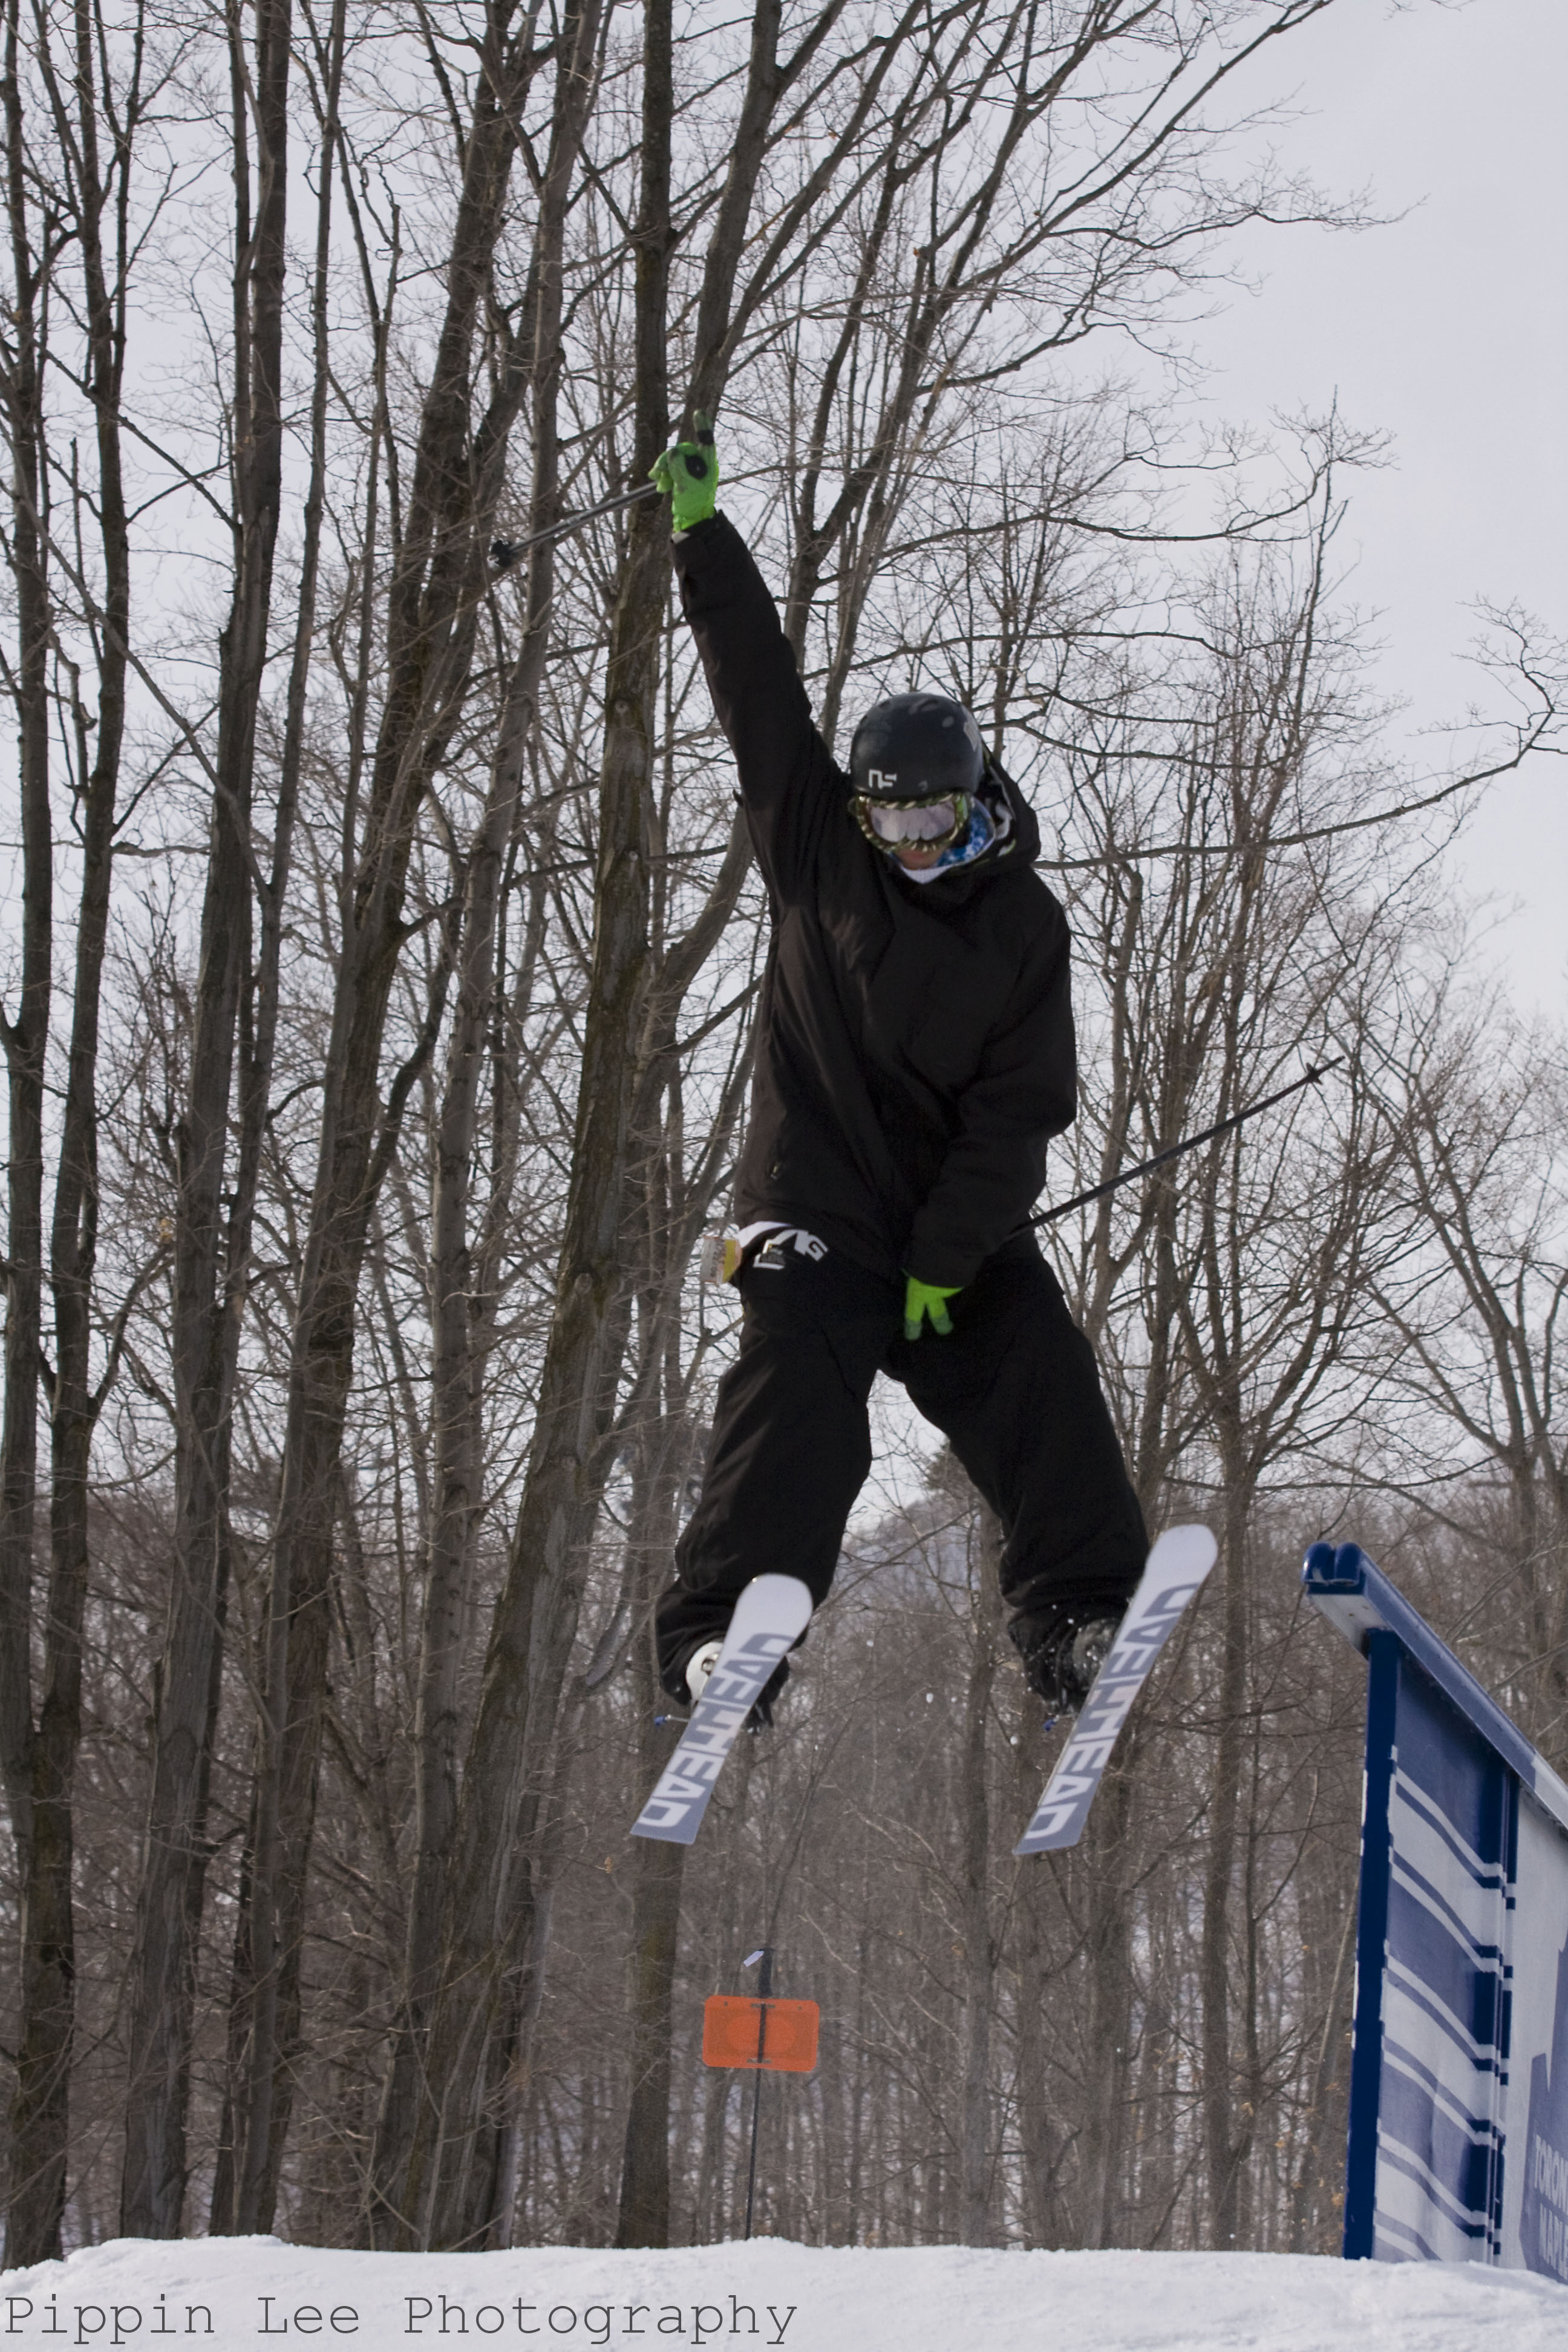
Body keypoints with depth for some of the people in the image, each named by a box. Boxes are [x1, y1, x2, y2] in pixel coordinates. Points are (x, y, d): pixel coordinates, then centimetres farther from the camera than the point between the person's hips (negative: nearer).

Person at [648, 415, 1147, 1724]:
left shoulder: (1021, 925, 2)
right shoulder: (817, 852, 4)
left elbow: (1018, 1113, -4)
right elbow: (757, 683, 0)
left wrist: (944, 1259, -12)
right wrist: (701, 536, -6)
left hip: (962, 1223, 2)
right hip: (818, 1209, -2)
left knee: (1046, 1396, -14)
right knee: (797, 1408, -19)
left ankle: (1080, 1625, -16)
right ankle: (719, 1633, -24)